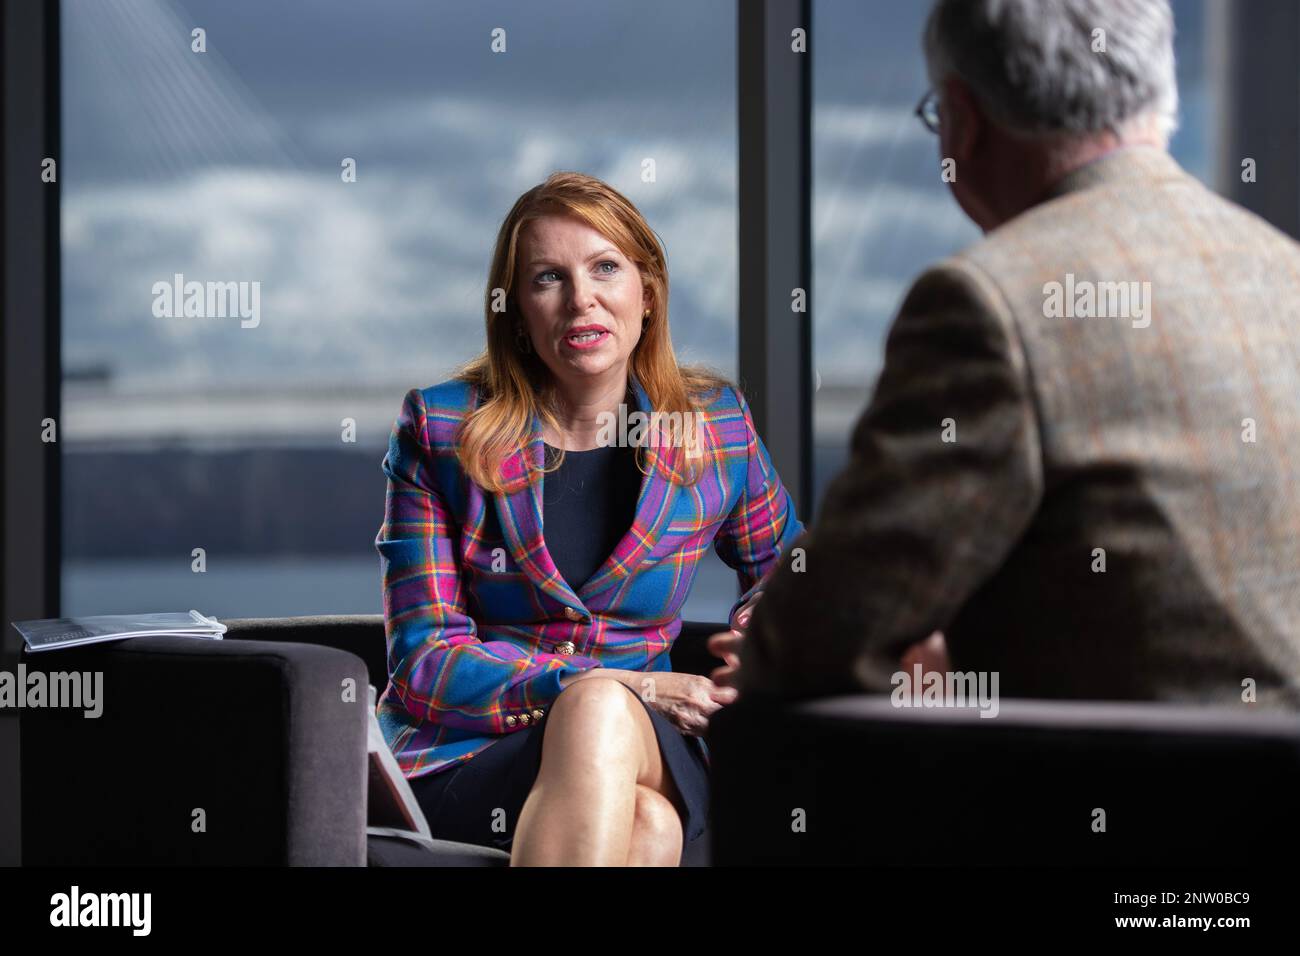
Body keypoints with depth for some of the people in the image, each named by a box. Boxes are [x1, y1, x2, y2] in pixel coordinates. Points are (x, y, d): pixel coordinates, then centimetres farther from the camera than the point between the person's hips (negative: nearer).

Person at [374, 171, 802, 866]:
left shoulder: (716, 426, 9)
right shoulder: (439, 430, 2)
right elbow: (424, 664, -3)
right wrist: (616, 690, -17)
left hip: (650, 757, 2)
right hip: (458, 771, -2)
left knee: (649, 825, -39)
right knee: (598, 709, -39)